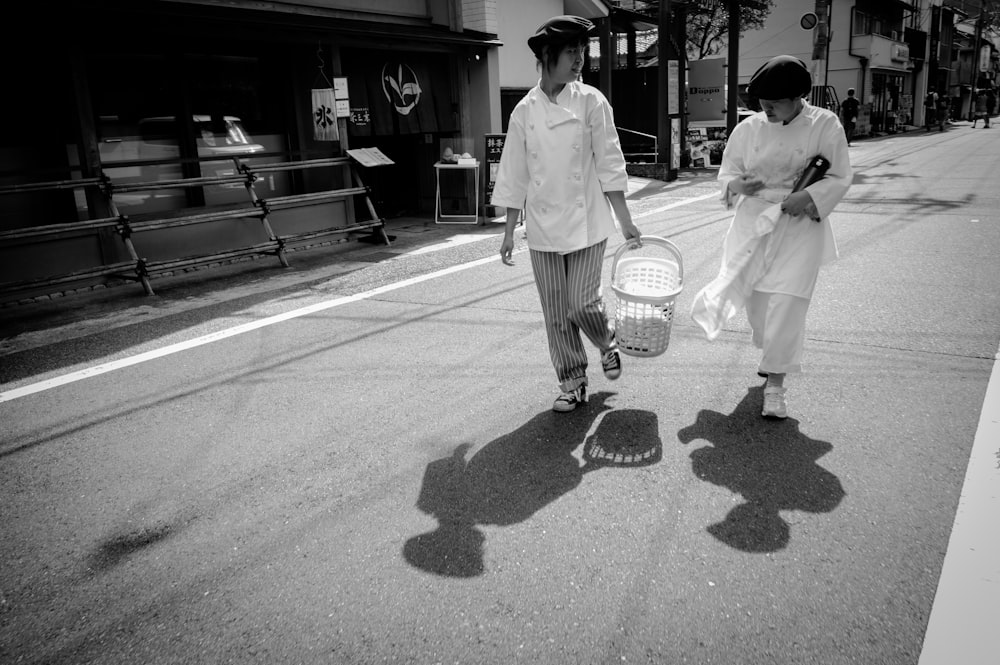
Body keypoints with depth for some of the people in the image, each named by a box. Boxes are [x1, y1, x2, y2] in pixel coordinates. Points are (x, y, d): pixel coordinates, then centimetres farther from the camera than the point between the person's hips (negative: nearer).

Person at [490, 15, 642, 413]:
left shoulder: (591, 101, -3)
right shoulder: (525, 111, 1)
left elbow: (609, 164, -2)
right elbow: (515, 176, 4)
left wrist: (626, 223, -4)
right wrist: (509, 232, 4)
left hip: (586, 221, -2)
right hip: (542, 226, 2)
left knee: (582, 304, -6)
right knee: (556, 313, 6)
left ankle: (608, 344, 28)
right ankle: (572, 384, 24)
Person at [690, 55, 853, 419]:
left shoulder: (826, 125, -5)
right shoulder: (749, 128, 2)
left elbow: (840, 177, -2)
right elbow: (727, 171, 9)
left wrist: (808, 197, -19)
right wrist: (737, 184, -14)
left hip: (800, 225, -3)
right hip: (754, 222, 3)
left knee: (786, 302, -9)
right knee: (755, 297, 6)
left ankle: (775, 383, 2)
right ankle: (771, 353, 38)